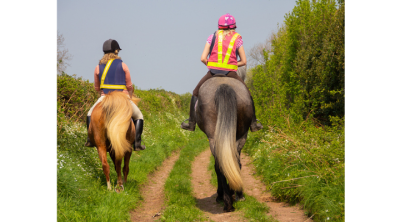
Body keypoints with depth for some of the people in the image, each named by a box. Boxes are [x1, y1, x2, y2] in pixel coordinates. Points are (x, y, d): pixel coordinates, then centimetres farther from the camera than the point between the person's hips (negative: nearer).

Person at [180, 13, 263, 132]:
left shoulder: (212, 37, 7)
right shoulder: (237, 39, 8)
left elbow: (203, 58, 1)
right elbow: (243, 61, 7)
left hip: (213, 72, 0)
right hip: (231, 73, 0)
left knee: (196, 92, 21)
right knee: (247, 94, 21)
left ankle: (192, 123, 15)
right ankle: (253, 123, 19)